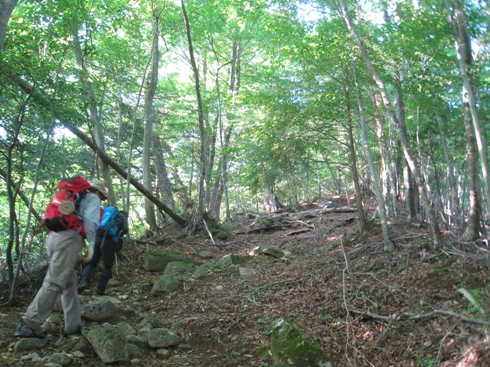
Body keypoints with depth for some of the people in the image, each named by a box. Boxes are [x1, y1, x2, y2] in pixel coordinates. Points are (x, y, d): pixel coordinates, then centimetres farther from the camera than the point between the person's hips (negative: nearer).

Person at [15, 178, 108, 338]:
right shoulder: (93, 199, 8)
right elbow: (90, 220, -9)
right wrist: (92, 244, -7)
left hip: (54, 237, 9)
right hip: (68, 240, -9)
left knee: (70, 283, 11)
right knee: (54, 283, -11)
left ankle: (74, 325, 13)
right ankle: (29, 324, -15)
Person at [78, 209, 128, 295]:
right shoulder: (123, 218, 20)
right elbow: (126, 229, 2)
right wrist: (120, 236, 19)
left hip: (96, 238, 3)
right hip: (108, 241, -3)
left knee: (91, 263, 11)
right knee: (108, 266, 11)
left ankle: (84, 281, -13)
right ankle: (101, 289, 3)